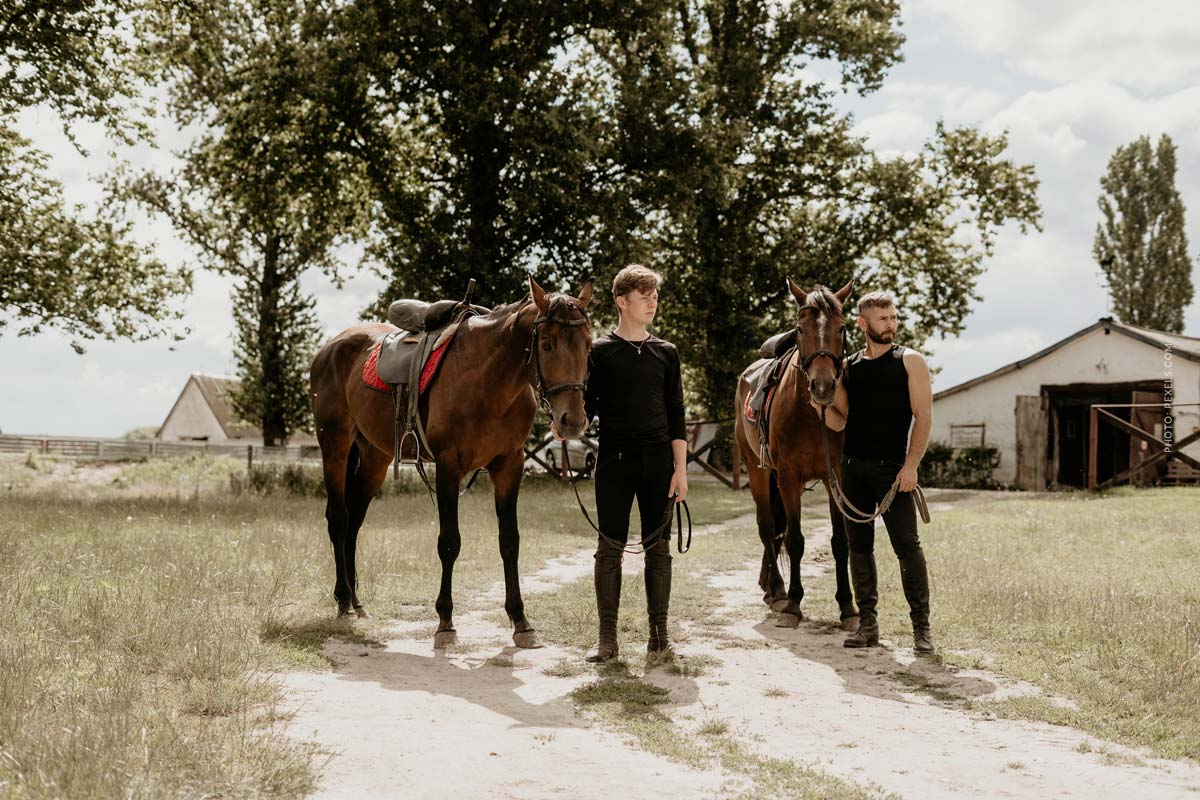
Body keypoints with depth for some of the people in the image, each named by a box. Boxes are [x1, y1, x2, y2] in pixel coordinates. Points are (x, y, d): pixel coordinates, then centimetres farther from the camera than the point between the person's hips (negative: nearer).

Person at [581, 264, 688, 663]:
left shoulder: (666, 353, 8)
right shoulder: (600, 351, 2)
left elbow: (676, 416, 7)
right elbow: (588, 408, 2)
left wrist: (680, 469, 1)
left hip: (657, 462, 2)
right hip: (614, 461, -2)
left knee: (658, 548, 5)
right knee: (610, 548, 1)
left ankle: (659, 634, 13)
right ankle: (607, 637, 8)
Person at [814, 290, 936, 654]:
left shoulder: (910, 361, 1)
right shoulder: (847, 367, 11)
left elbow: (923, 416, -5)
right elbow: (838, 421, 12)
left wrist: (911, 464, -14)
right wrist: (821, 404, -9)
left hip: (892, 468, -4)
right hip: (853, 467, 4)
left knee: (907, 545, -5)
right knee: (859, 545, 8)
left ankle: (921, 627, 2)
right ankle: (867, 622, 16)